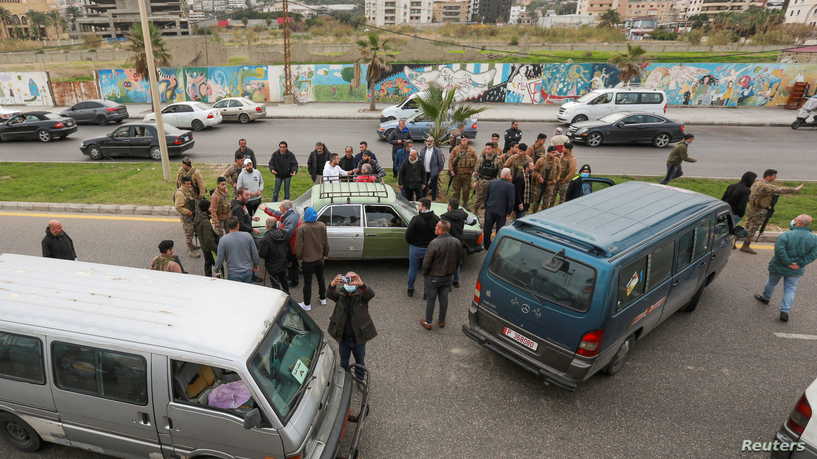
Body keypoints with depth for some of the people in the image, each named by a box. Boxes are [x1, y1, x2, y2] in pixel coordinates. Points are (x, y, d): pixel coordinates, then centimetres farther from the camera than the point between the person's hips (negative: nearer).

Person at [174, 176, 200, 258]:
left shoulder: (189, 190, 5)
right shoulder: (180, 193, -23)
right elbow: (178, 207, -25)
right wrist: (188, 212, -23)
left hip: (192, 215, 9)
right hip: (186, 217, -9)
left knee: (191, 232, 23)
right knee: (188, 233, 1)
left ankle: (191, 246, 39)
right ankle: (191, 251, 10)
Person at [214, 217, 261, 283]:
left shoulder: (223, 240, -10)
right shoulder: (247, 236, -5)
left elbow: (220, 258, -4)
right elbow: (255, 253, 1)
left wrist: (217, 270, 15)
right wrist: (256, 265, 18)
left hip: (233, 274, -2)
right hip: (248, 271, 2)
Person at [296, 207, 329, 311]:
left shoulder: (302, 228, -20)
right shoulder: (322, 226, -9)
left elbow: (299, 245, -15)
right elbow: (326, 242, 1)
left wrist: (299, 257, 2)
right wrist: (325, 254, 15)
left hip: (307, 260, -4)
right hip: (319, 258, 4)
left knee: (307, 282, 8)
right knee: (321, 279, 23)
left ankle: (307, 304, 20)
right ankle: (323, 298, 38)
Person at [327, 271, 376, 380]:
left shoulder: (361, 294, -13)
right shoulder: (340, 294, -8)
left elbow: (371, 294, -35)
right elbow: (329, 295, -29)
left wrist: (362, 285, -56)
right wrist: (333, 285, -52)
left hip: (359, 337, -1)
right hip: (343, 337, 2)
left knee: (360, 363, 20)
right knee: (343, 363, 23)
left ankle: (360, 382, 43)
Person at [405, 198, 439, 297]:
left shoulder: (416, 219, -20)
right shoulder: (436, 219, -8)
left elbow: (408, 234, -19)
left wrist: (411, 243, 2)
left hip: (416, 248, -2)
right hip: (430, 249, 2)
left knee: (413, 269, 17)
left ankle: (410, 289, 32)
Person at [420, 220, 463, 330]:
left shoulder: (434, 243, -27)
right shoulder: (457, 242, -8)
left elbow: (426, 262, -20)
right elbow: (459, 260, 4)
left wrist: (425, 273, -2)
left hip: (433, 277, -5)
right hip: (448, 277, 5)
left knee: (430, 299, 11)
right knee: (444, 299, 18)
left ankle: (428, 322, 23)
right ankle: (442, 321, 32)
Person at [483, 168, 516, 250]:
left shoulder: (491, 183, 2)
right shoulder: (510, 186, -11)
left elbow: (486, 196, 9)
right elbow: (511, 200, -10)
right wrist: (509, 212, 2)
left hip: (490, 210, 3)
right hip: (501, 212, -3)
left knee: (487, 228, 17)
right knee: (500, 230, 9)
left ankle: (487, 245, 28)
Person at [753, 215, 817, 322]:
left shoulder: (786, 235, -22)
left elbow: (779, 250, -29)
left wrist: (788, 262, -18)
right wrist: (800, 263, -11)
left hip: (778, 267, -2)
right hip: (796, 271, 2)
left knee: (772, 283, 21)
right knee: (790, 289, 9)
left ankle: (765, 298, 43)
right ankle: (785, 311, 2)